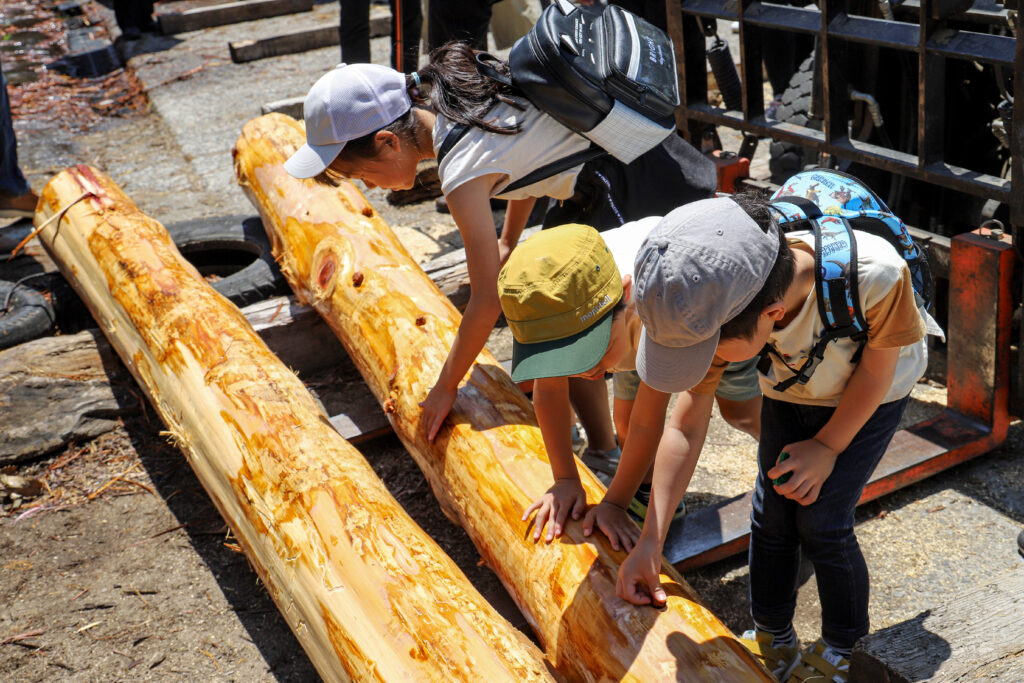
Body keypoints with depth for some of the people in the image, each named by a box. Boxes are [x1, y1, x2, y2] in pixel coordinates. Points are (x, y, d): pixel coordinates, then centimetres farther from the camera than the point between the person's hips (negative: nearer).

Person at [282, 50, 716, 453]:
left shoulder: (462, 172, -24)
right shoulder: (445, 95, 0)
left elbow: (487, 301, -18)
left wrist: (445, 389, -5)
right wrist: (508, 242, 23)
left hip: (634, 186, -10)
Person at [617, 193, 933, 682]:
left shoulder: (875, 276, -46)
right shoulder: (715, 305, -33)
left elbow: (878, 369, -22)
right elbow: (685, 425, -23)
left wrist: (828, 446, -13)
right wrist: (650, 540, -22)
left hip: (870, 393, -3)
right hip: (790, 391, 3)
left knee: (821, 521, -10)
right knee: (771, 514, -2)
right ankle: (772, 643, 24)